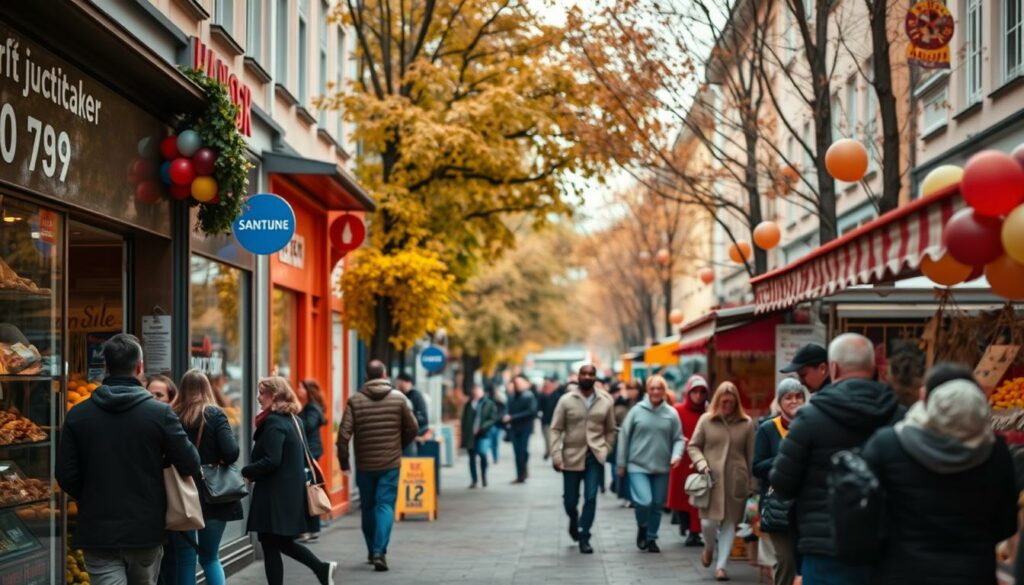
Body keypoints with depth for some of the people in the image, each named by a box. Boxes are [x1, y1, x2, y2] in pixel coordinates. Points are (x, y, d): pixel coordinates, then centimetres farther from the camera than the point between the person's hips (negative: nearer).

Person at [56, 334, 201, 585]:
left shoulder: (78, 415, -2)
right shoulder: (160, 413, -9)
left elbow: (65, 475, -2)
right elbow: (190, 465, -7)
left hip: (97, 532, 0)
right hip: (146, 530, 0)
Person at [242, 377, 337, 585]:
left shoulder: (273, 422, -16)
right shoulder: (293, 419, 12)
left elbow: (271, 461, -24)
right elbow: (302, 457, 18)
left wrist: (246, 472, -9)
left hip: (275, 495, -9)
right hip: (292, 492, 9)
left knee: (270, 547, -1)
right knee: (282, 542, 20)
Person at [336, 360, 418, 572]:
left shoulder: (355, 400, -4)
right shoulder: (398, 398, -3)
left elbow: (344, 433, -10)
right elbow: (412, 428, 3)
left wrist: (344, 460, 1)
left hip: (364, 465, 1)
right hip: (390, 464, -1)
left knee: (368, 508, 15)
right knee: (385, 505, -1)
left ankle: (372, 550, 24)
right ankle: (379, 551, -16)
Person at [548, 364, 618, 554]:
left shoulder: (605, 402, 3)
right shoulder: (566, 401, -2)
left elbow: (610, 430, 11)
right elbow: (555, 430, -4)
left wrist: (606, 450, 1)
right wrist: (556, 456, -12)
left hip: (595, 456, 0)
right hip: (572, 456, 0)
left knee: (591, 497, -8)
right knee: (570, 499, 7)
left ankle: (584, 537, 5)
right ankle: (573, 519, 40)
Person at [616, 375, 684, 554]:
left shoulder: (671, 413, 1)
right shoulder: (637, 411, -3)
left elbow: (678, 439, 6)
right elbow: (624, 437, 2)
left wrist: (677, 455, -14)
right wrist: (621, 464, 3)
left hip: (661, 468, 3)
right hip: (638, 466, -3)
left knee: (657, 505, 10)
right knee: (644, 501, -18)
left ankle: (651, 538, 29)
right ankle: (642, 527, 13)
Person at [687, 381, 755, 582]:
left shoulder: (746, 423, 4)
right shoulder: (706, 420, 4)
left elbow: (750, 455, 7)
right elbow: (693, 446, 9)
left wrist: (751, 483, 6)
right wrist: (702, 465, -8)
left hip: (736, 481, 1)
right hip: (711, 479, 0)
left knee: (730, 522, 2)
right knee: (709, 521, -6)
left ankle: (721, 565, 11)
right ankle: (709, 548, 27)